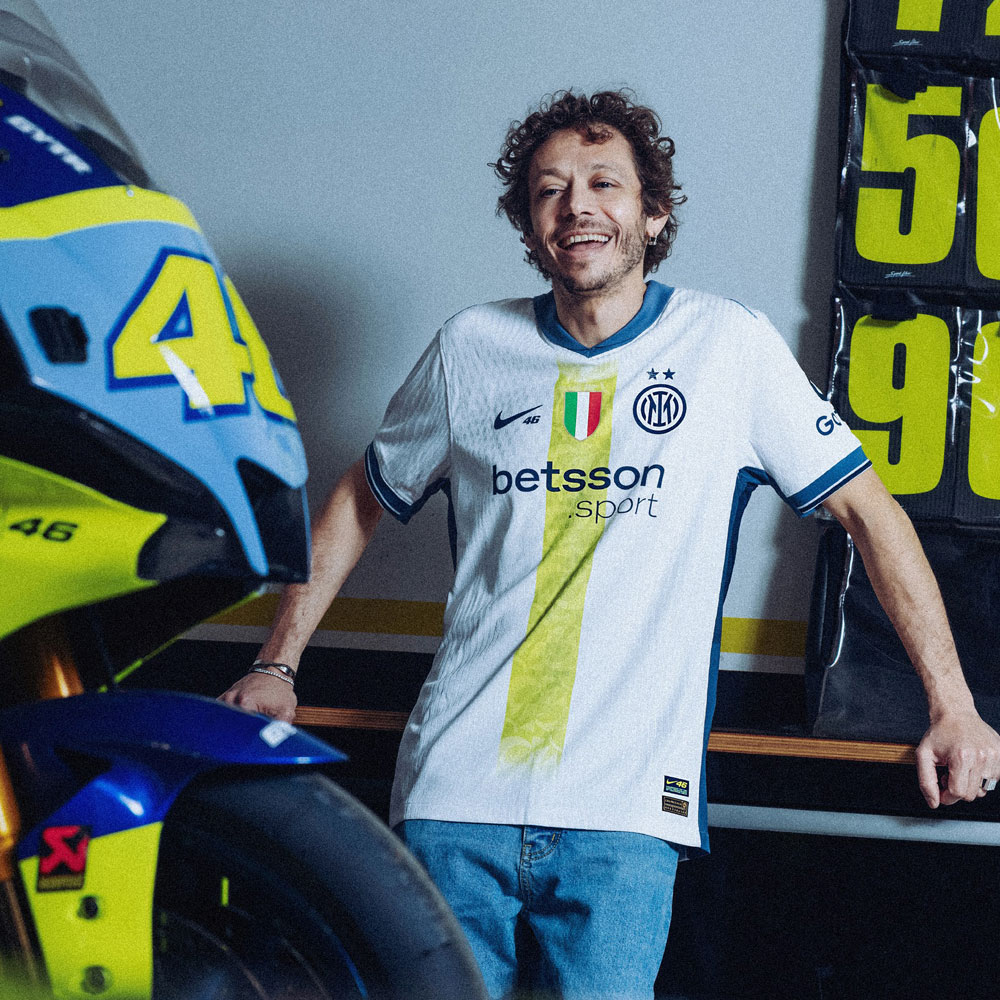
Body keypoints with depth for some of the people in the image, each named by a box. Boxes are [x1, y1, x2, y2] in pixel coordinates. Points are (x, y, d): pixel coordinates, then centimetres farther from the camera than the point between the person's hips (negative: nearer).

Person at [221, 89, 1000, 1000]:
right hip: (456, 788, 2)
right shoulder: (471, 349, 9)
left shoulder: (731, 346, 4)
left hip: (624, 808, -2)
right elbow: (360, 502, 22)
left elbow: (870, 512, 7)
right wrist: (276, 667, 16)